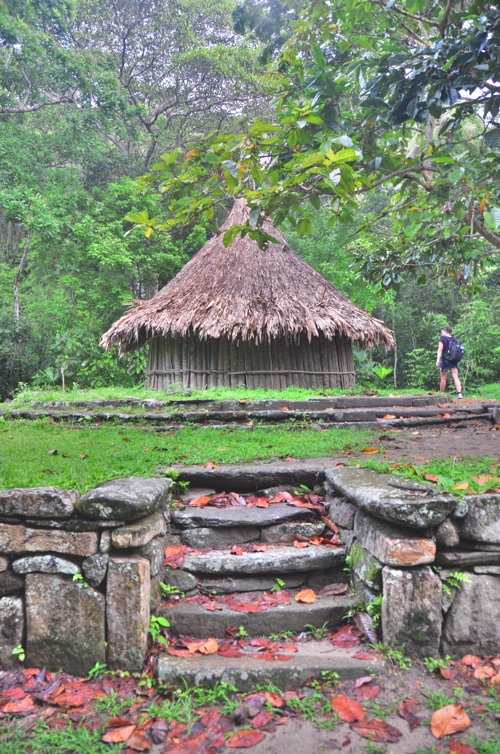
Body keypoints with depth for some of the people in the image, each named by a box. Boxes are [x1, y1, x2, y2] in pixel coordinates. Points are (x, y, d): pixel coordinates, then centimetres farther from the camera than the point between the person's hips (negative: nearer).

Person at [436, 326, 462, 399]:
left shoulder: (442, 338, -1)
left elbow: (440, 349, -12)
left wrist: (438, 360, -18)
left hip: (445, 359, -4)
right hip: (455, 359, 4)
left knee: (443, 378, 4)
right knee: (456, 377, -4)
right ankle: (459, 394, -17)